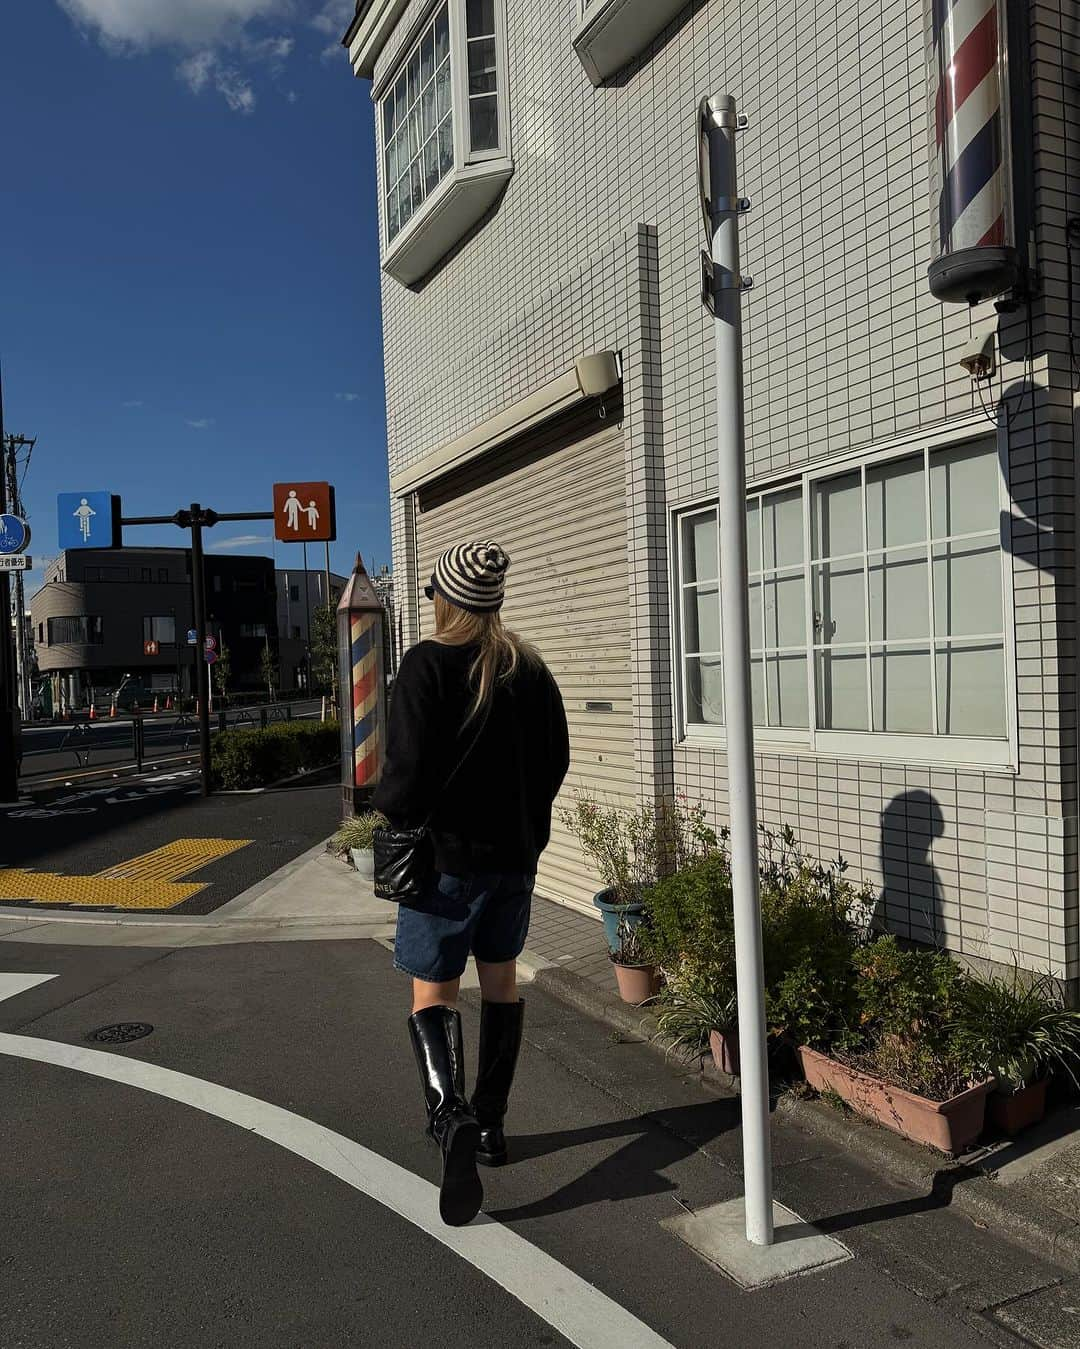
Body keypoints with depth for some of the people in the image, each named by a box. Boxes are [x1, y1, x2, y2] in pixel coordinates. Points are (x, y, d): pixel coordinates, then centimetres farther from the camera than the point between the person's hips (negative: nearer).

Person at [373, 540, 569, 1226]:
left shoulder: (427, 665, -14)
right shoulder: (531, 668, 3)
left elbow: (409, 766, -19)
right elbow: (557, 758, 9)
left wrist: (389, 820, -1)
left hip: (449, 853, -5)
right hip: (516, 853, 6)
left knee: (434, 991, 5)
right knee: (501, 980, 16)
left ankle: (451, 1116, -16)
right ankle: (491, 1127, 28)